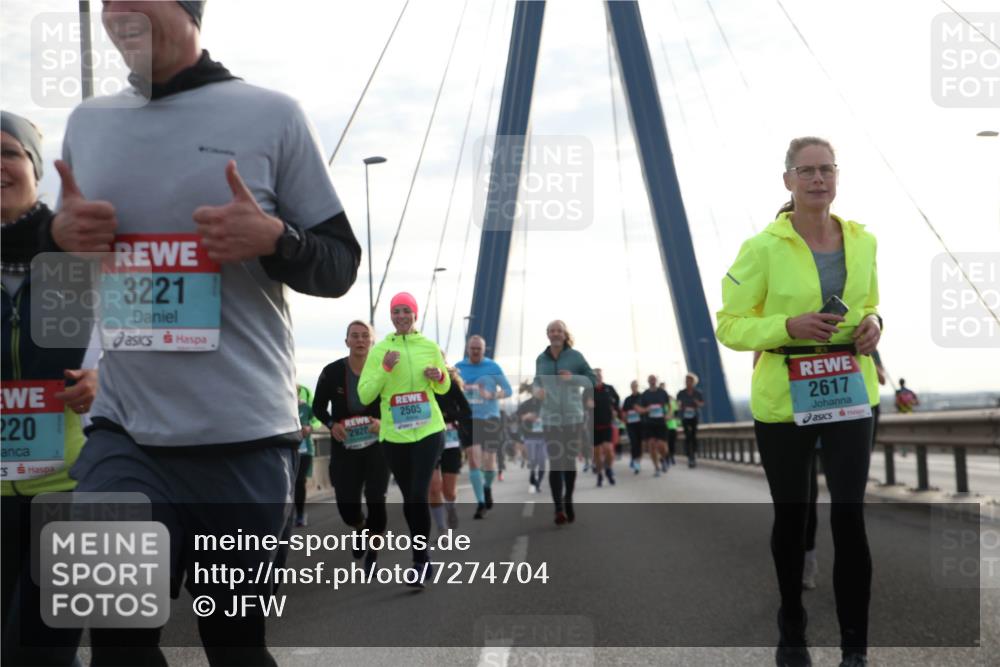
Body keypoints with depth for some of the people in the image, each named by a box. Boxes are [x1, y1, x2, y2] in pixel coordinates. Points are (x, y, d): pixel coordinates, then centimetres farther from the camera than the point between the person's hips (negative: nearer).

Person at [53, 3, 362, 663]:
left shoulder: (272, 115, -1)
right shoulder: (87, 121, 12)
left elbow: (340, 264, 1)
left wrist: (273, 240, -20)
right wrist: (60, 234, -2)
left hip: (244, 437, -3)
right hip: (124, 432, 3)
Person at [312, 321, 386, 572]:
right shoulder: (332, 372, -7)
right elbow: (318, 406, 4)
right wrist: (331, 424, -14)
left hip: (376, 444, -1)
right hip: (344, 446, 1)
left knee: (375, 500, -9)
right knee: (346, 503, -2)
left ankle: (373, 550, 16)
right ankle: (360, 530, 36)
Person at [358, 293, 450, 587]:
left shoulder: (430, 347, 3)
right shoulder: (379, 350, 0)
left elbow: (443, 389, 15)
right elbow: (364, 395, -4)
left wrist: (440, 376, -7)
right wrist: (385, 369, -16)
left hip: (428, 430, -1)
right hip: (394, 435, 1)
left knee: (418, 496, -15)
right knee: (409, 499, 11)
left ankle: (420, 561, -4)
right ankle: (422, 561, 28)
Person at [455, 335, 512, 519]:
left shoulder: (493, 367, -2)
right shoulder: (459, 367, 3)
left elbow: (508, 390, -2)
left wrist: (491, 395, -18)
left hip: (490, 419, 0)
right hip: (469, 419, 0)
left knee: (489, 461, 4)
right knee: (474, 459, -10)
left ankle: (487, 487, 36)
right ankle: (481, 503, -5)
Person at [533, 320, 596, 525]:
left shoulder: (575, 356, -1)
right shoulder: (541, 359, 5)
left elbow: (592, 380, 0)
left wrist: (573, 378, -17)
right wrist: (537, 390, -4)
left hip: (573, 417, 0)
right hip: (550, 418, 0)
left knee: (570, 461, 8)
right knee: (555, 463, -8)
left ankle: (568, 502, 25)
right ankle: (558, 509, -11)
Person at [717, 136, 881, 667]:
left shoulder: (862, 242, 4)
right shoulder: (763, 249, -9)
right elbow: (730, 326, -6)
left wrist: (873, 325, -4)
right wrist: (789, 327, -22)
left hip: (849, 398, 2)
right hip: (782, 402, -2)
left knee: (849, 519, -7)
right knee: (790, 518, 13)